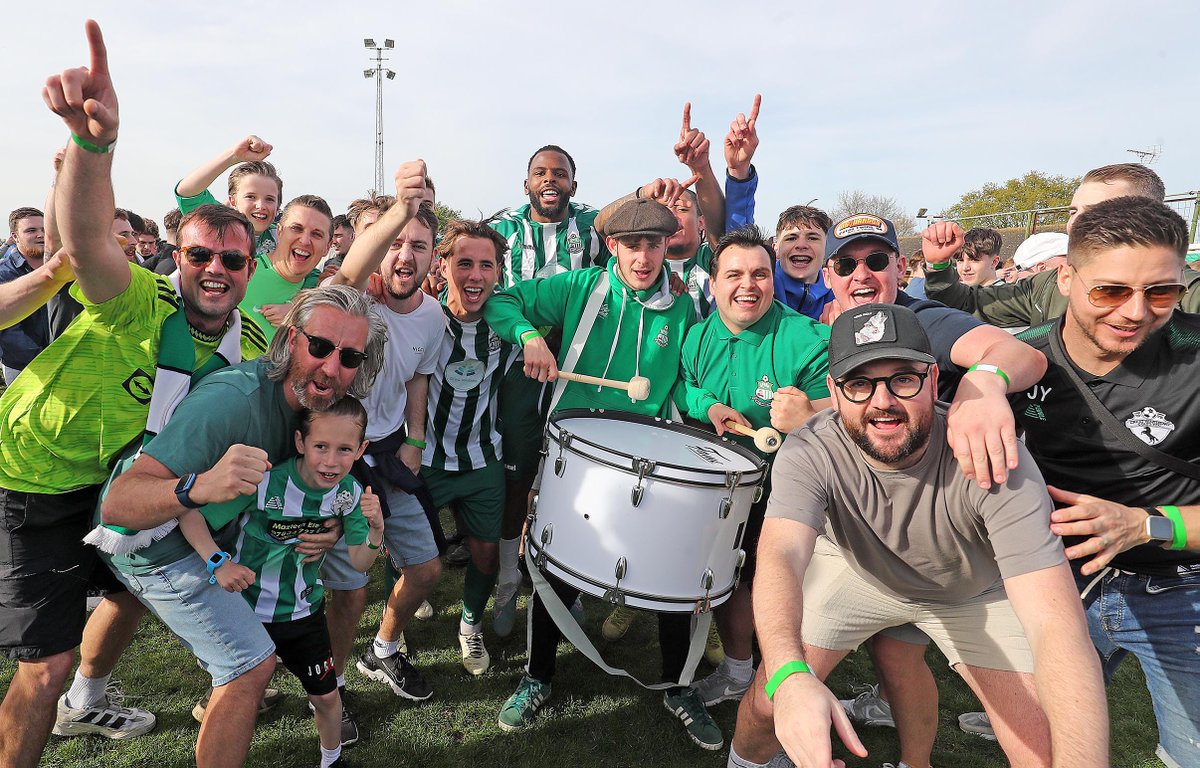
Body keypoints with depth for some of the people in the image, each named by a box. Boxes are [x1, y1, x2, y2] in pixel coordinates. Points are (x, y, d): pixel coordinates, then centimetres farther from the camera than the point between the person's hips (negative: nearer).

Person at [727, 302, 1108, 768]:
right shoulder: (810, 452, -30)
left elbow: (1057, 626, -40)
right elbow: (780, 555, -45)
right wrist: (789, 677, -63)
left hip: (976, 590, 0)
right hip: (854, 569, 0)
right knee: (769, 703, -4)